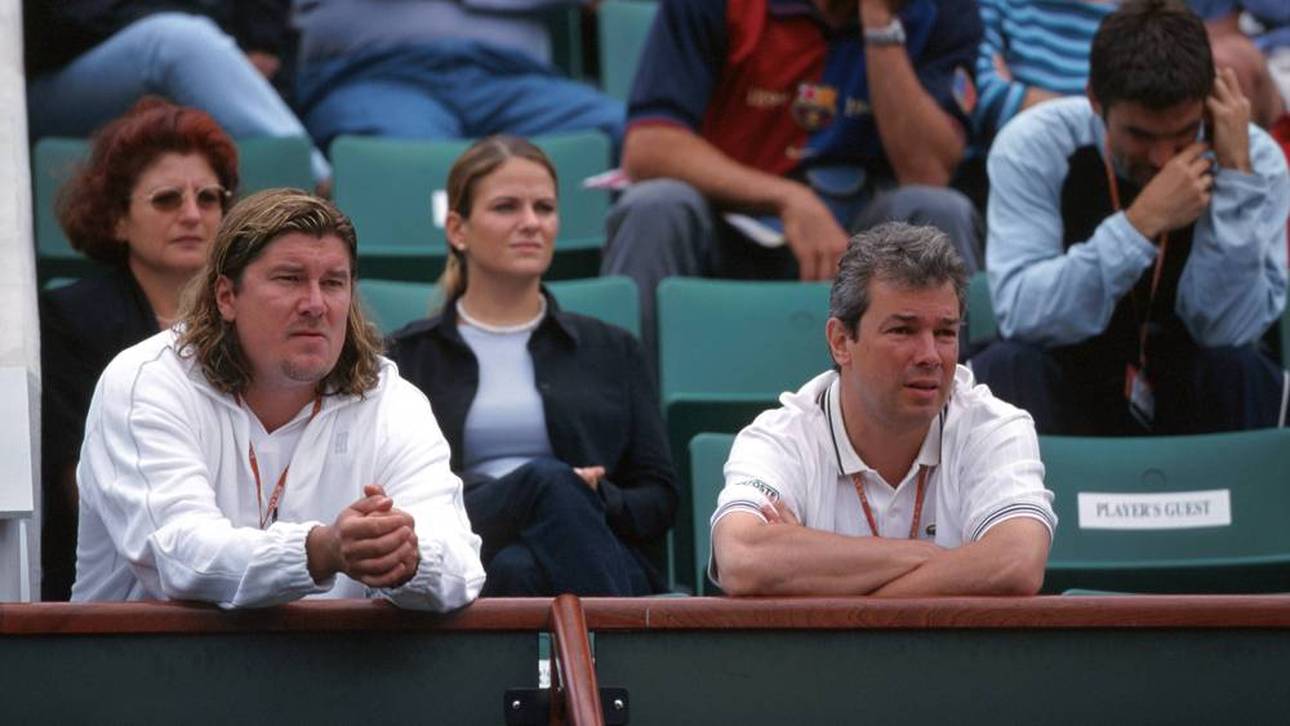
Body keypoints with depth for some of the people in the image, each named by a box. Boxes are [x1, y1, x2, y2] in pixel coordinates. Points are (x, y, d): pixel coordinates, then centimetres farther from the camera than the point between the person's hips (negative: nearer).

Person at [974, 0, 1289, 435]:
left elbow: (1224, 331, -19)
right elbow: (1021, 315, -25)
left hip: (1192, 398, 1)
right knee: (1005, 371, -32)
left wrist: (1236, 174, -25)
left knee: (1237, 372, -31)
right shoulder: (1033, 147, -14)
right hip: (1066, 388, 0)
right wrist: (1142, 223, -34)